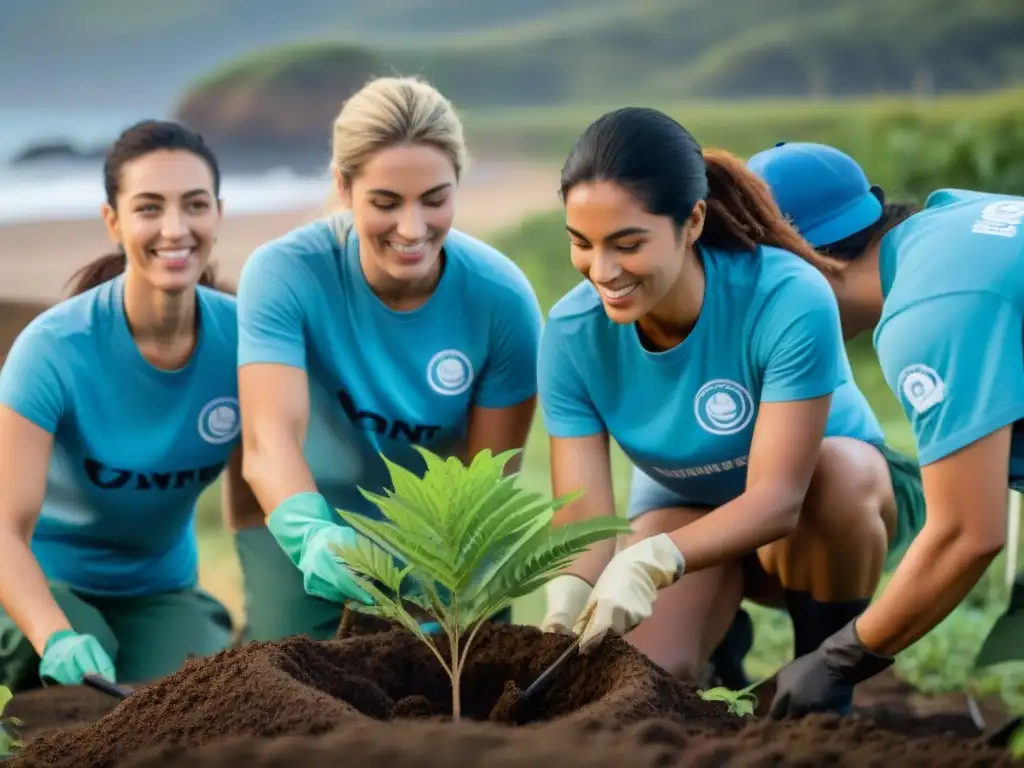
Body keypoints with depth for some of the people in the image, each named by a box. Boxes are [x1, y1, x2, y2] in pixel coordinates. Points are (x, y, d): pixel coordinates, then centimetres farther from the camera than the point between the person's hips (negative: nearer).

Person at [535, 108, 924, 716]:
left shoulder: (790, 300, -34)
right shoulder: (572, 333, -23)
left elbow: (777, 495, -38)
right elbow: (584, 512, -25)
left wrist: (651, 562, -54)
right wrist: (570, 598, -47)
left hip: (835, 491, -2)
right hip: (686, 508, 2)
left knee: (835, 469, -39)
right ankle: (724, 627, 12)